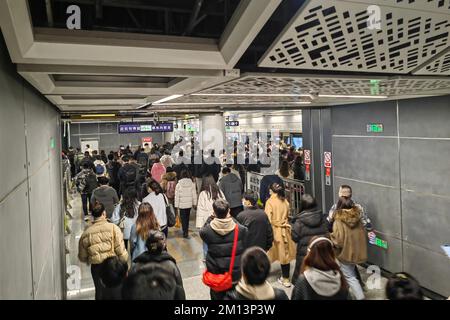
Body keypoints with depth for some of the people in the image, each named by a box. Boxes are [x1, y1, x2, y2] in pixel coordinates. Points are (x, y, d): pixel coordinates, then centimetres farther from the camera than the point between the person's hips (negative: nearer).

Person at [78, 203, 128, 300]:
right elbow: (121, 250, -15)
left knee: (99, 291, 18)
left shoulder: (86, 233, -4)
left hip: (96, 267, 2)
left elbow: (82, 257, 5)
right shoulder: (113, 228, -13)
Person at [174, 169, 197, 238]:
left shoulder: (179, 184, -10)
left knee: (183, 218, 5)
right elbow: (194, 194, 1)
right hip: (189, 204, 3)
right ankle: (186, 230, 31)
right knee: (187, 218, 20)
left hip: (182, 205, -3)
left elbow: (177, 196, -6)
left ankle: (185, 233, 1)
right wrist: (194, 203, 11)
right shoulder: (192, 184, -4)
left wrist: (177, 205, 1)